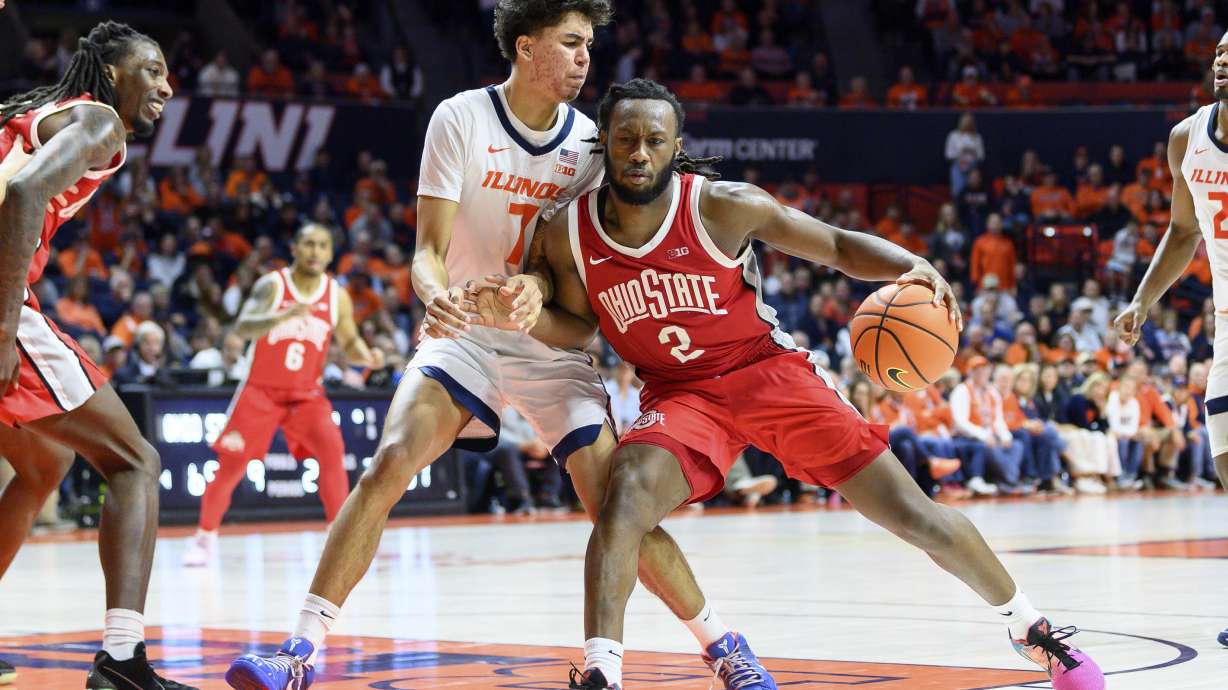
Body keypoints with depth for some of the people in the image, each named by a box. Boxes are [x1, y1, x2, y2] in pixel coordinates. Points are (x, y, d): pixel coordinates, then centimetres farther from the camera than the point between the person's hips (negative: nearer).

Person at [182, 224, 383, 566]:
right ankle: (205, 538, 16)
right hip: (261, 390, -2)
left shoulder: (337, 296, -4)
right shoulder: (272, 284, -15)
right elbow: (243, 327, -30)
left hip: (307, 393, 2)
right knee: (231, 464, -3)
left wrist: (367, 356, -16)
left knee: (332, 451, -20)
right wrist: (284, 315, -48)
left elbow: (349, 343, 9)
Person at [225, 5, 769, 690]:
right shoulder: (461, 119, -9)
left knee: (619, 512, -9)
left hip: (553, 344, 1)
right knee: (388, 467, -21)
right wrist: (436, 294, -34)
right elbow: (430, 249, -11)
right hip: (465, 334, -1)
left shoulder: (589, 141, -3)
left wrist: (538, 286, -30)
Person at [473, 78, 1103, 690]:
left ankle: (1028, 625, 18)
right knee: (626, 497, -31)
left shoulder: (723, 207, -18)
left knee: (911, 513, -3)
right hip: (679, 394, 1)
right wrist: (521, 318, -14)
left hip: (768, 370, -1)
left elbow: (839, 246, -8)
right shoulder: (568, 234, -11)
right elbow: (578, 326, 7)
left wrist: (913, 267, -26)